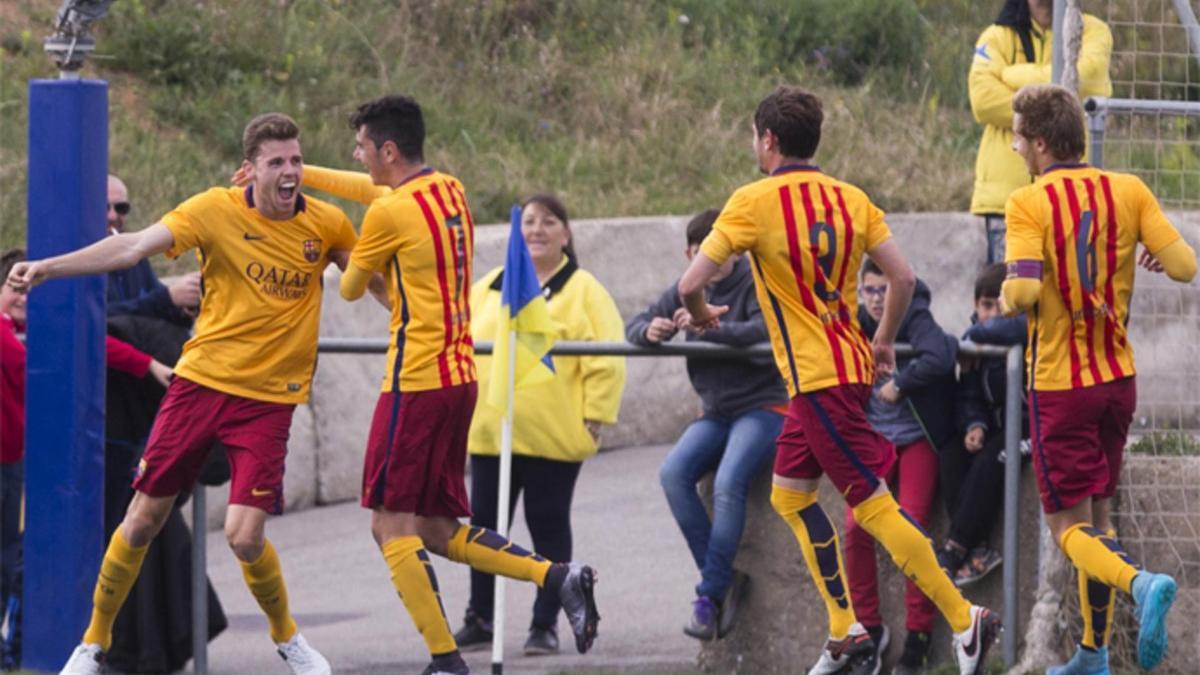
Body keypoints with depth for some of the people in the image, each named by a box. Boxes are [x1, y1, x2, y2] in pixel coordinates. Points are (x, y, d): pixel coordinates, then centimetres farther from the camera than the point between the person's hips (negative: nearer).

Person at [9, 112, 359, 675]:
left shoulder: (328, 225, -2)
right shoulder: (217, 211, -9)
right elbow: (133, 247, -17)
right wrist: (48, 267, -26)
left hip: (269, 398, 0)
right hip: (202, 379, 0)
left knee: (244, 535, -13)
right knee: (142, 520, 3)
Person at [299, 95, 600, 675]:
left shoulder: (389, 213, -13)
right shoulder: (448, 191, 11)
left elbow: (351, 288, 2)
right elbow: (372, 189, 30)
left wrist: (365, 273, 24)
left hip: (416, 383, -9)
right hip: (460, 379, 9)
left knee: (392, 527, -3)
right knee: (439, 531, 13)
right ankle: (560, 578, -1)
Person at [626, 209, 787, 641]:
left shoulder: (755, 283, -6)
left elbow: (763, 331, -22)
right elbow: (636, 326, 14)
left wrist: (706, 326, -32)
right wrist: (649, 331, -11)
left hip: (764, 406, -6)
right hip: (716, 411, 6)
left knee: (728, 483, -29)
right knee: (673, 473, -21)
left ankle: (711, 594, -22)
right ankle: (724, 578, -17)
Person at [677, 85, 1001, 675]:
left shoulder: (753, 202, -11)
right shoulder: (850, 198, 7)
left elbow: (691, 283, -14)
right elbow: (902, 278, 4)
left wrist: (701, 315, 9)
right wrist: (884, 341, 19)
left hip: (816, 377, -8)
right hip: (850, 363, 8)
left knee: (872, 506, -6)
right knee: (789, 495, 17)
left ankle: (964, 620, -7)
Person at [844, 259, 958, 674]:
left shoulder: (916, 321, -9)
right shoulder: (857, 326, 7)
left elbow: (940, 357, -26)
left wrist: (899, 385, -18)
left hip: (916, 440, -4)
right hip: (874, 438, 4)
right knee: (856, 526, -13)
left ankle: (918, 636, -10)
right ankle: (868, 629, -2)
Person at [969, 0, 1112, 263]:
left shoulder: (1092, 31, 9)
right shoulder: (999, 37, 9)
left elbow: (1085, 76, -12)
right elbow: (984, 99, -7)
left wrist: (1013, 75, -5)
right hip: (1008, 184, 0)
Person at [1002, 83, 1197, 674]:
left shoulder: (1029, 204, -15)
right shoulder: (1129, 191, -2)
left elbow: (1023, 292, -26)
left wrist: (1006, 296, -3)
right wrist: (1152, 255, 15)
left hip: (1059, 385, -5)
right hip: (1118, 378, 5)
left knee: (1070, 528, 0)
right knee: (1098, 517, 17)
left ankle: (1140, 584, -29)